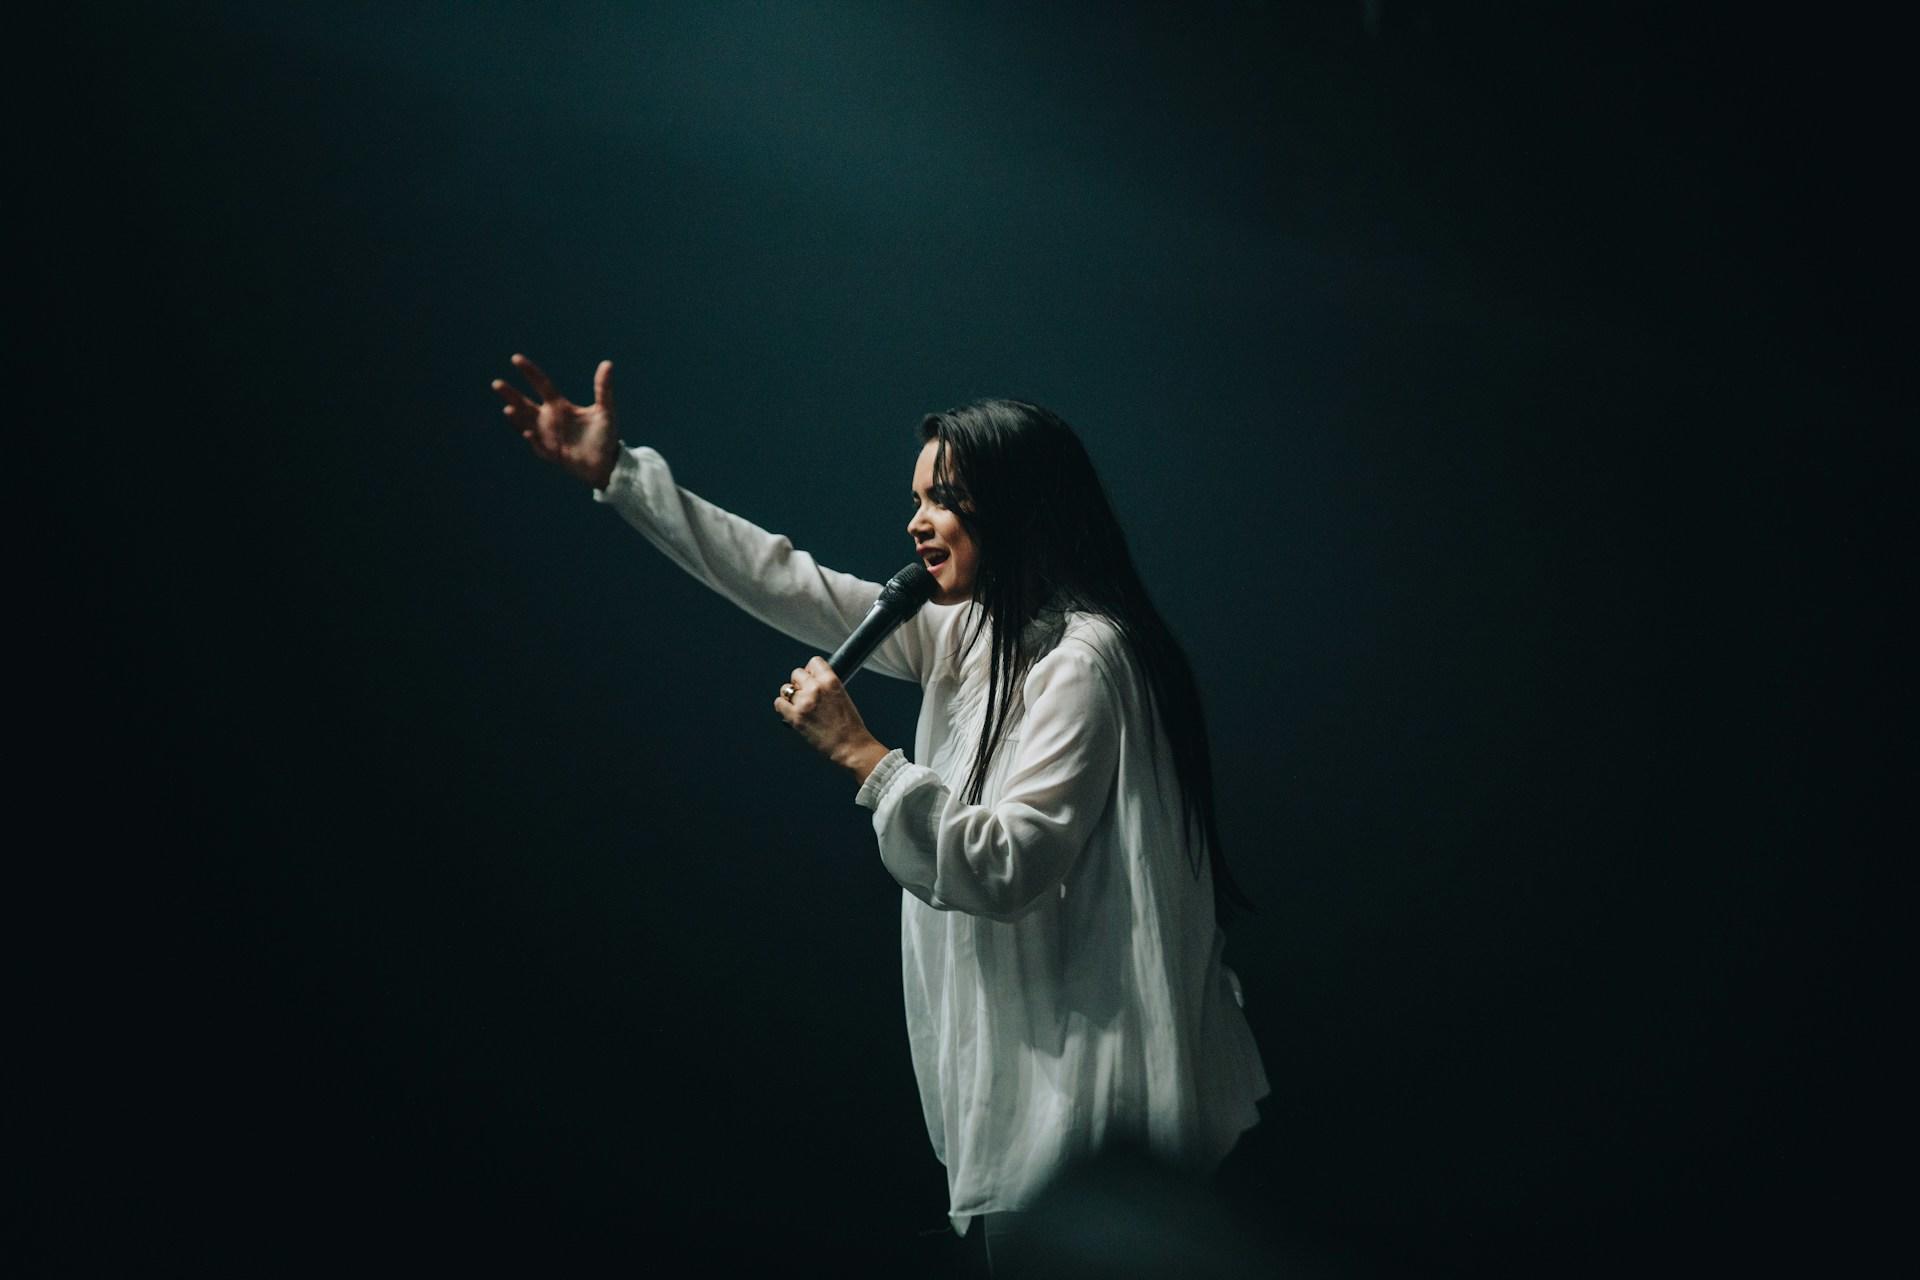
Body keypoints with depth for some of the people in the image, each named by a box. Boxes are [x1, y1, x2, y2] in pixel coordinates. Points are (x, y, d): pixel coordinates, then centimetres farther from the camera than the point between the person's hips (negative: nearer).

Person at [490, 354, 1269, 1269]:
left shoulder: (1083, 660, -20)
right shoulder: (968, 629, 7)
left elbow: (1009, 867, -25)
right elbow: (792, 587, 8)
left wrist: (862, 756, -25)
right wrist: (618, 475, 6)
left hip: (1084, 1069, -9)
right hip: (1011, 1042, 9)